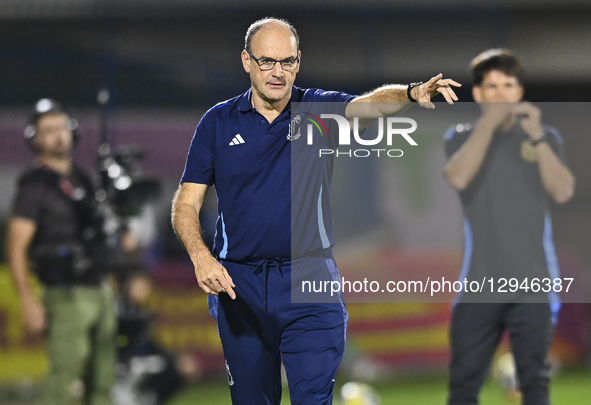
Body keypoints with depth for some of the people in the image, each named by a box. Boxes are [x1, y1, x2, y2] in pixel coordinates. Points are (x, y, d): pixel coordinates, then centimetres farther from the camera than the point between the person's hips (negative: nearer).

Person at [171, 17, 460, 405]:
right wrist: (201, 257, -15)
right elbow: (186, 203, 3)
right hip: (239, 284, 2)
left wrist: (412, 93, -43)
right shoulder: (218, 122, 3)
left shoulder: (320, 109, 1)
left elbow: (370, 104, -21)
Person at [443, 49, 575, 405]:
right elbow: (458, 177, -14)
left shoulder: (546, 138, 8)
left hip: (532, 282, 0)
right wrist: (490, 123, -15)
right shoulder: (461, 137, 8)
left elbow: (563, 191, -8)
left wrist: (536, 135, -15)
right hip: (479, 282, 0)